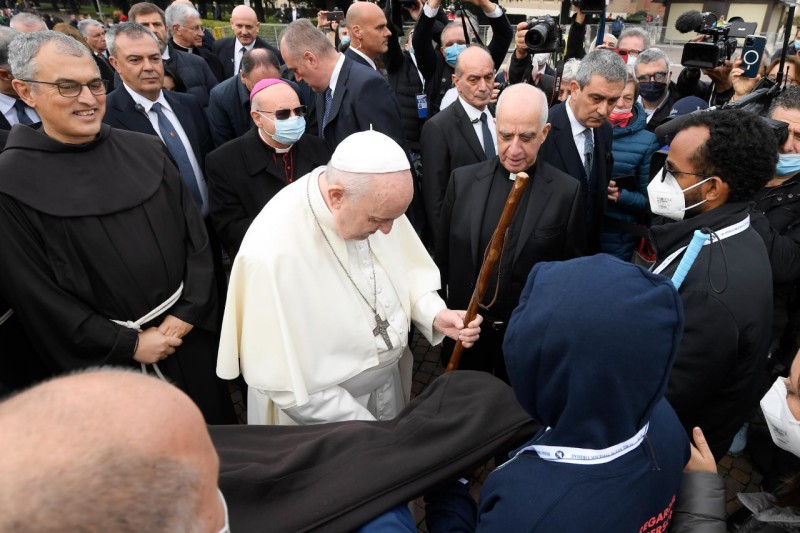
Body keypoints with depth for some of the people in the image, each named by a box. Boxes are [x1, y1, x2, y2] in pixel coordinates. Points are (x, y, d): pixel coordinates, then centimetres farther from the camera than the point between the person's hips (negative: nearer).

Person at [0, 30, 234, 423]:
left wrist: (187, 313, -8)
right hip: (106, 361, -3)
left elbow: (194, 233, 1)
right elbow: (33, 294, -11)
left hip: (189, 335, 3)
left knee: (212, 434, 20)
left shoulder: (144, 151, -1)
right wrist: (129, 344, -12)